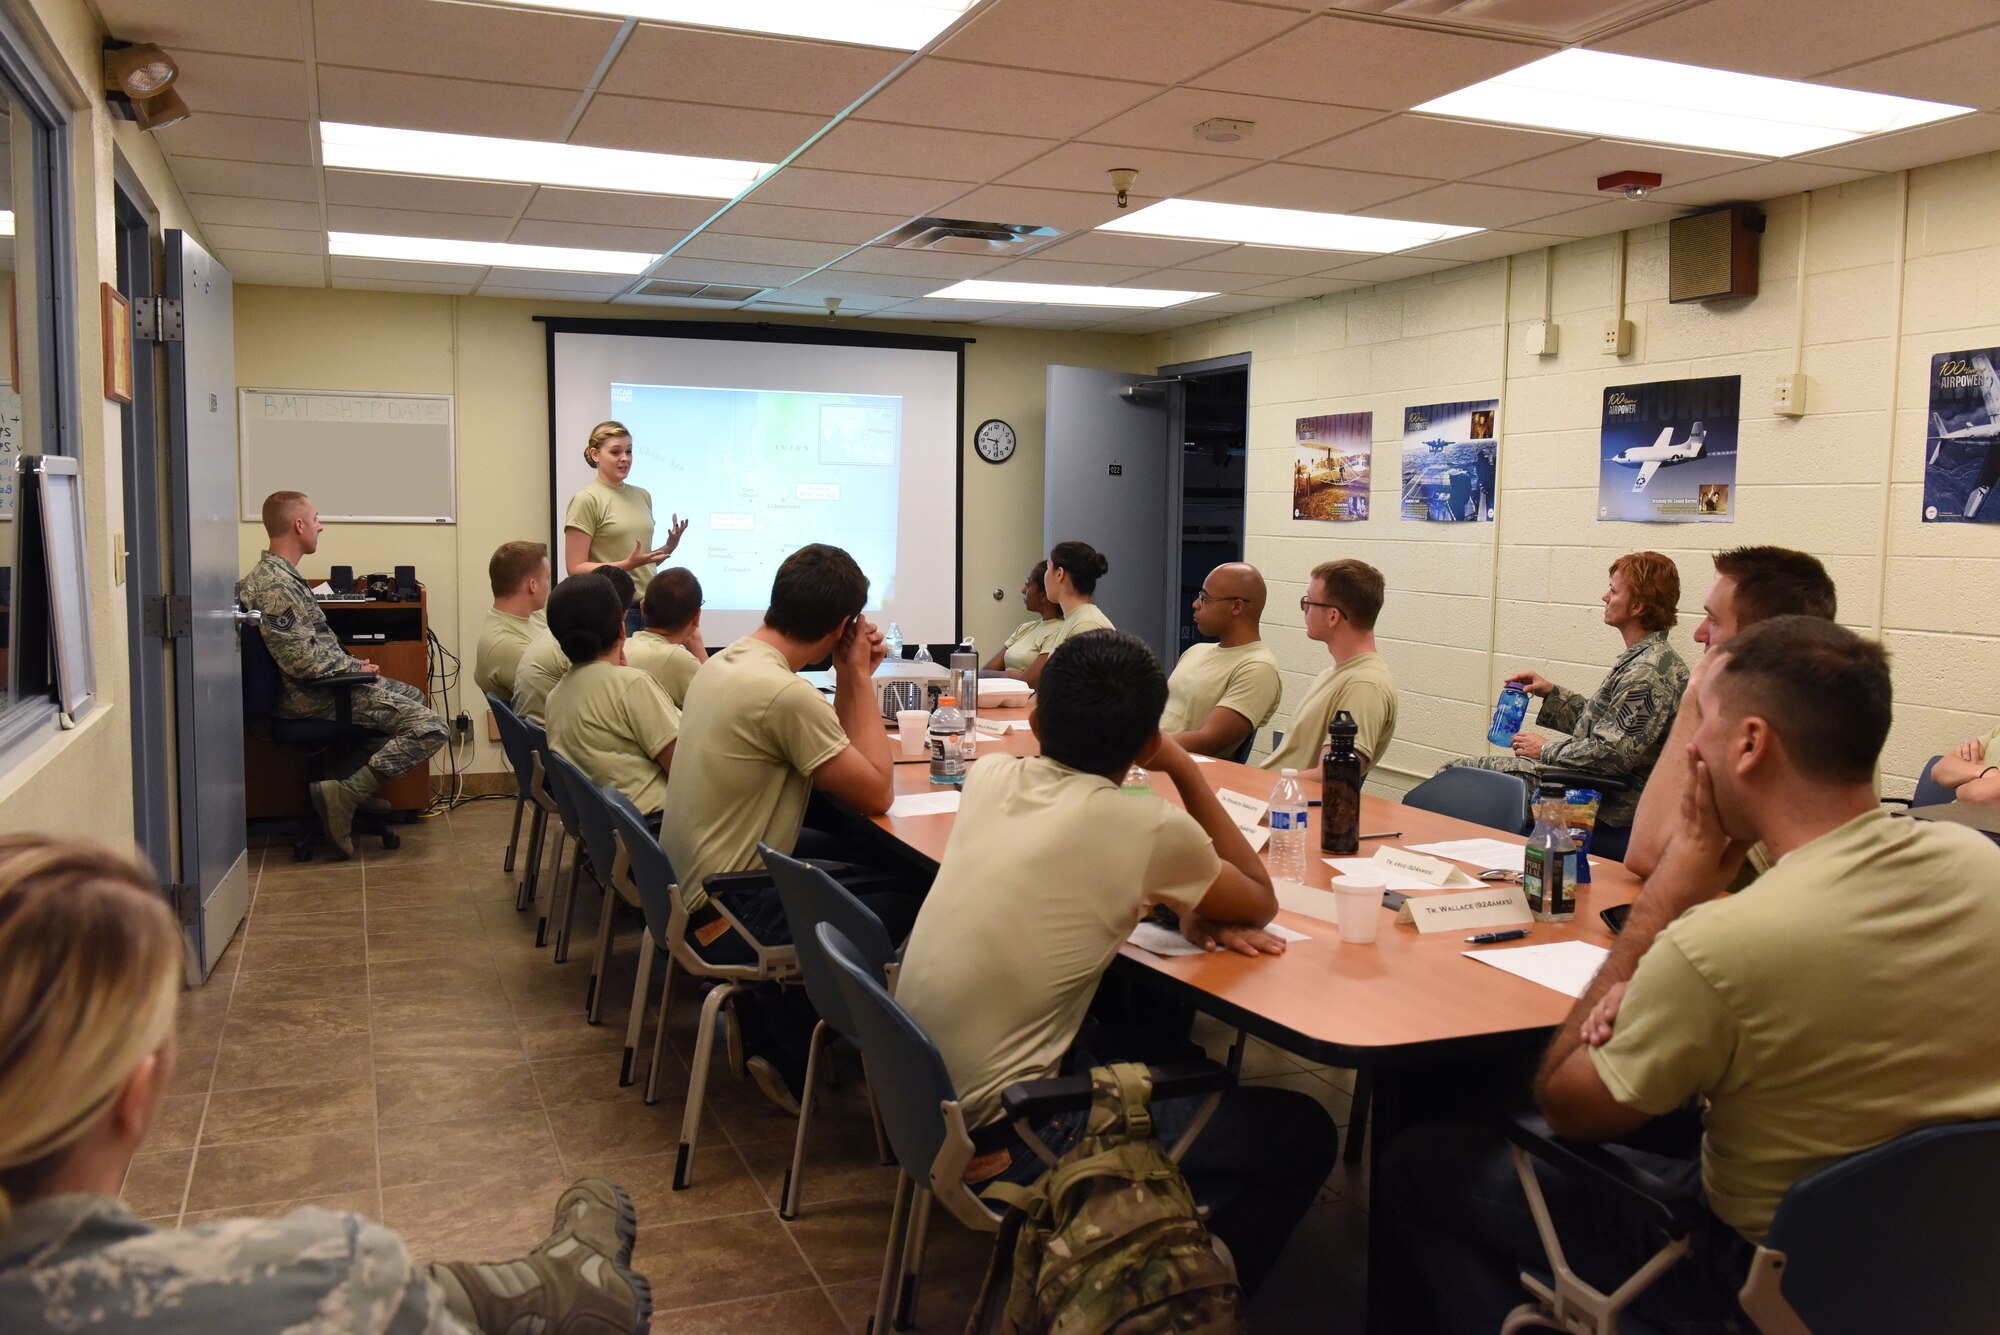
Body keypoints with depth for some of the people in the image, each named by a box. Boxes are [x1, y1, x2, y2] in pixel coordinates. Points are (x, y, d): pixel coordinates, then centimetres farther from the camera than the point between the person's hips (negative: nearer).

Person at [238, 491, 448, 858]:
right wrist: (355, 667, -12)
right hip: (316, 700, -11)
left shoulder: (270, 573, 11)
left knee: (412, 696, 27)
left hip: (329, 682, 11)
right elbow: (302, 661, -26)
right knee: (429, 727, -18)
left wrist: (351, 664, 13)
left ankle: (360, 783, 17)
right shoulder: (277, 586, -21)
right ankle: (344, 796, -15)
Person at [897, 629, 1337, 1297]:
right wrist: (1185, 767, 2)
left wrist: (1184, 900, 5)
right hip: (1002, 1137, -7)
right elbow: (1261, 903, 3)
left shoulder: (989, 778, -1)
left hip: (915, 1088, 7)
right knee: (1300, 1135, 5)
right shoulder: (1148, 830, -17)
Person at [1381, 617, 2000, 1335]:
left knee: (1420, 1162, 6)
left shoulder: (1715, 948, -34)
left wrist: (1666, 897, -15)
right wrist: (1660, 992, -7)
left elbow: (1561, 1105, -14)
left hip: (1755, 1274, -7)